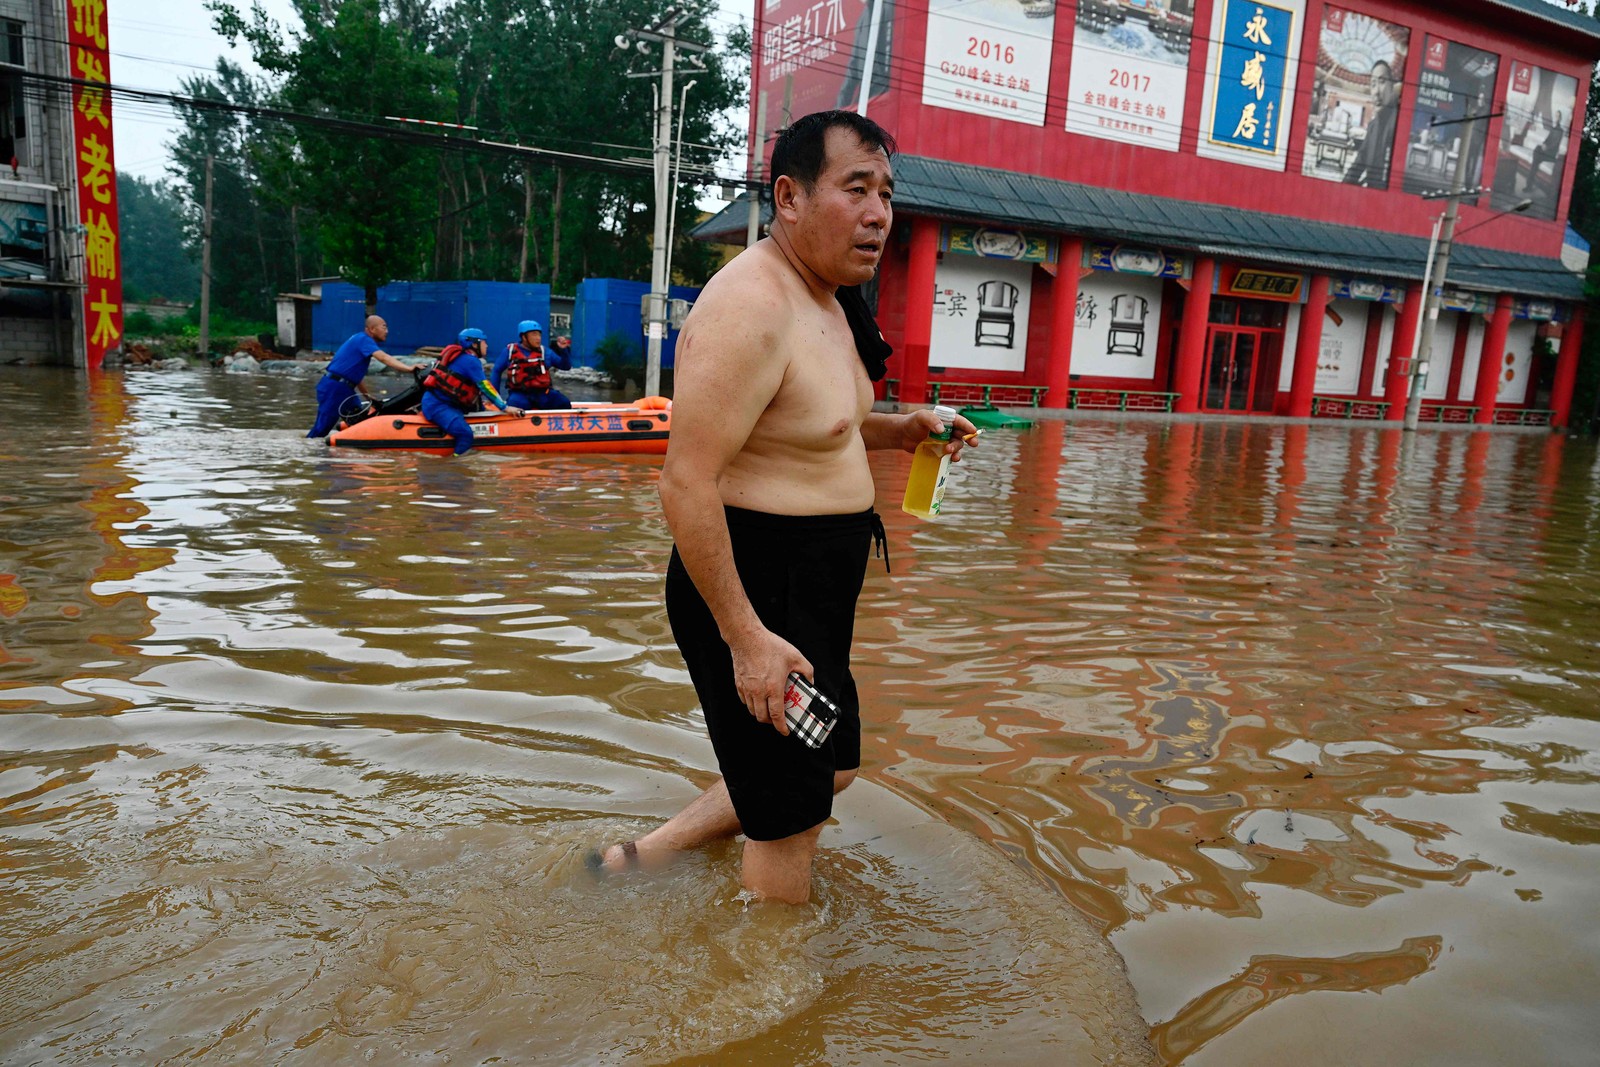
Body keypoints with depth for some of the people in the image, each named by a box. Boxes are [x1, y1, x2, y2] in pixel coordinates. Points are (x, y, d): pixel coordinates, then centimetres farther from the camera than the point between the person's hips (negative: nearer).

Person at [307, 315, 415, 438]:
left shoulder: (360, 339, 16)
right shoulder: (363, 339, -13)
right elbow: (383, 358, -30)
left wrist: (367, 395, 22)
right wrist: (409, 368, -41)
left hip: (343, 389, 10)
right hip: (334, 388, -10)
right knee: (322, 427, -6)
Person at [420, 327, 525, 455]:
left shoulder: (460, 357, 19)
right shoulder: (471, 361, -11)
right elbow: (484, 387, -17)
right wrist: (505, 407, -17)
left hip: (448, 404, 11)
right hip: (436, 405, -11)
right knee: (465, 433, -26)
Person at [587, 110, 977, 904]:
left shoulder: (826, 298, 11)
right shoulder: (749, 307, -22)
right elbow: (686, 484, -26)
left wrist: (895, 431, 7)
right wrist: (747, 638, -25)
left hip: (812, 591, 11)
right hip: (752, 590, -10)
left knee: (832, 768, 25)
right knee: (791, 821, 4)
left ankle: (639, 856, 36)